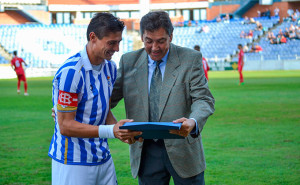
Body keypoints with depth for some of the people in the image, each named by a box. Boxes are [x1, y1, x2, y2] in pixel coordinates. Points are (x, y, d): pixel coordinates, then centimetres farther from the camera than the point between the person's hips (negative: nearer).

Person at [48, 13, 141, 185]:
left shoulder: (110, 67, 6)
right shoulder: (71, 72, -19)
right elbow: (65, 125, -18)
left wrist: (122, 131, -8)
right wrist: (111, 131, -25)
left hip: (104, 158, 7)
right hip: (73, 161, -7)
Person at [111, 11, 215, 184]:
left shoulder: (191, 58, -3)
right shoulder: (129, 61, 4)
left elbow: (204, 99, -10)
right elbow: (110, 97, 5)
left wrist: (193, 122, -32)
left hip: (182, 149, -2)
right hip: (146, 150, 2)